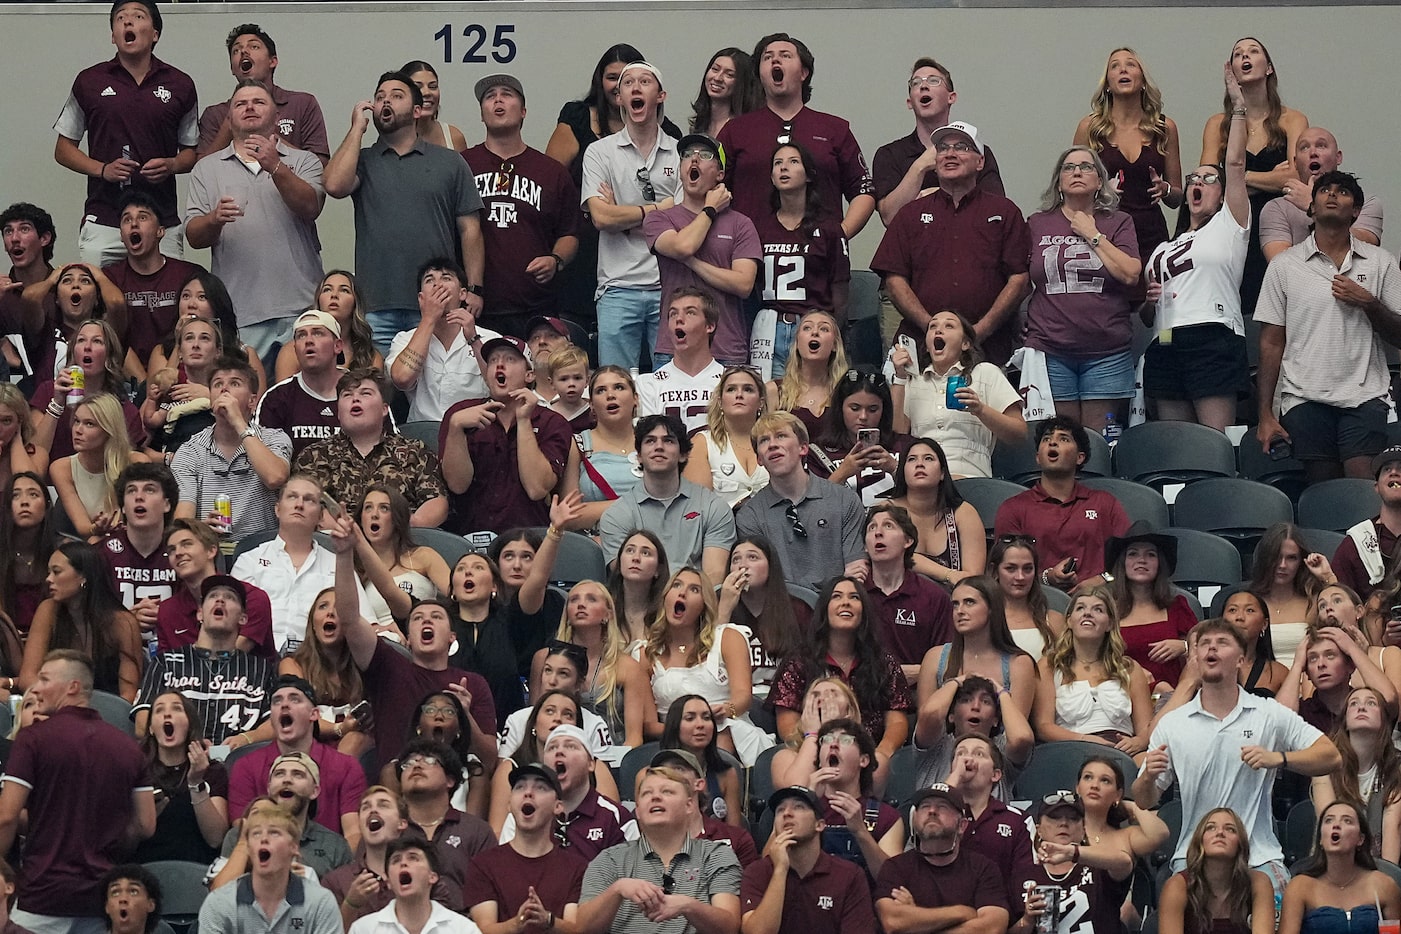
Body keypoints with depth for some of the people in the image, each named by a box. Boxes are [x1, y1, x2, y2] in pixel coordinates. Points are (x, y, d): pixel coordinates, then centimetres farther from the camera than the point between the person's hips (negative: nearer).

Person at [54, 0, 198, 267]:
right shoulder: (90, 81, 6)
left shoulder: (180, 85, 8)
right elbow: (63, 149, 11)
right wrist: (103, 170, -6)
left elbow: (192, 152, 15)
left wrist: (170, 165, -7)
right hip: (103, 222, 0)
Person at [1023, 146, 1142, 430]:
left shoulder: (1118, 223, 9)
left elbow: (1131, 274, -6)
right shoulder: (1037, 224, 12)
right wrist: (1028, 335, 7)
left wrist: (1093, 235, -3)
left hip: (1106, 353, -1)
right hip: (1050, 350, 1)